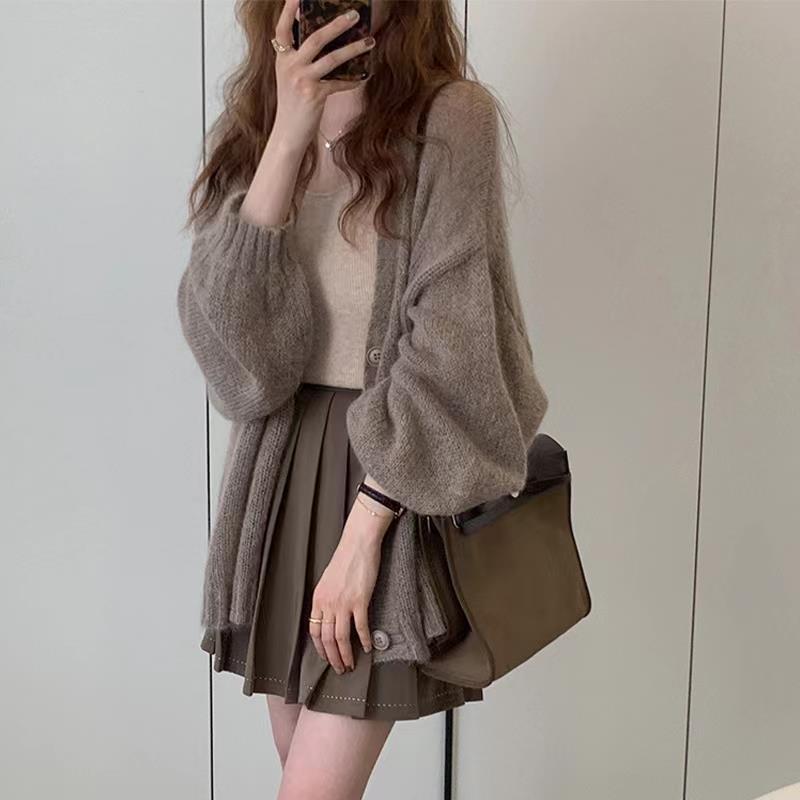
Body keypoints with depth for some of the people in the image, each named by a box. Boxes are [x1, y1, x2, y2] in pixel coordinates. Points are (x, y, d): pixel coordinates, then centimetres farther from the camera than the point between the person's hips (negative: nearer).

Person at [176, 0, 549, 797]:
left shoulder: (450, 117, -9)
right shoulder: (248, 120, 5)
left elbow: (448, 345, -14)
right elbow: (224, 328, -9)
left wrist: (362, 529, -17)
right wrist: (287, 136, -19)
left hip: (392, 471, -5)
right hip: (277, 466, 5)